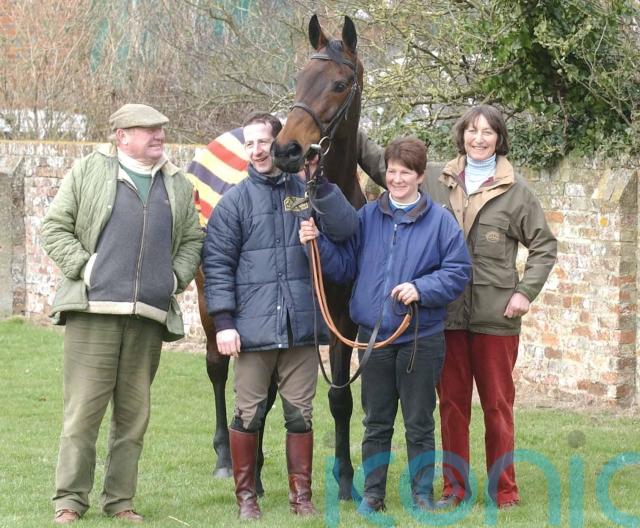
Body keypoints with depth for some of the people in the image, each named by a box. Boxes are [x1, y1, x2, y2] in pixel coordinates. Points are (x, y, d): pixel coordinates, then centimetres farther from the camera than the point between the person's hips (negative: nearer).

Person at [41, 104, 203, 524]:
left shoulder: (178, 185, 16)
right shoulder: (89, 172, 6)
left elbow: (193, 240, 21)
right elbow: (55, 227, 5)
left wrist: (177, 276, 5)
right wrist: (82, 265, -7)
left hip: (150, 315, 4)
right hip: (94, 310, -4)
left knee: (134, 414, 6)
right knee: (83, 410, -6)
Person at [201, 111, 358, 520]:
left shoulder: (308, 192, 8)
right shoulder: (235, 201, 3)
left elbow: (346, 228, -7)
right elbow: (217, 265, -1)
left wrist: (320, 183, -15)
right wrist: (224, 321, -8)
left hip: (301, 326, 1)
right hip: (254, 328, -1)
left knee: (300, 414, 7)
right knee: (248, 414, 4)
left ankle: (301, 494, 15)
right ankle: (246, 495, 14)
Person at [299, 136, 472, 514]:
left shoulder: (440, 222, -4)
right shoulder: (368, 217, 6)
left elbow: (458, 273, -7)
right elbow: (344, 267, 9)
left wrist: (421, 289, -20)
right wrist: (318, 243, -6)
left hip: (421, 337, -3)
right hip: (373, 335, 3)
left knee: (419, 422, 6)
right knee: (376, 422, 11)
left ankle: (423, 493, 16)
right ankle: (373, 493, 19)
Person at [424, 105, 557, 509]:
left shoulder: (515, 192, 1)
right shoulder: (439, 187, 6)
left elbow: (545, 246, 4)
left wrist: (526, 291, -6)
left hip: (496, 314, -2)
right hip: (447, 312, 2)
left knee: (498, 404, 2)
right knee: (452, 403, 7)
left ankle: (504, 490, 10)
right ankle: (455, 487, 15)